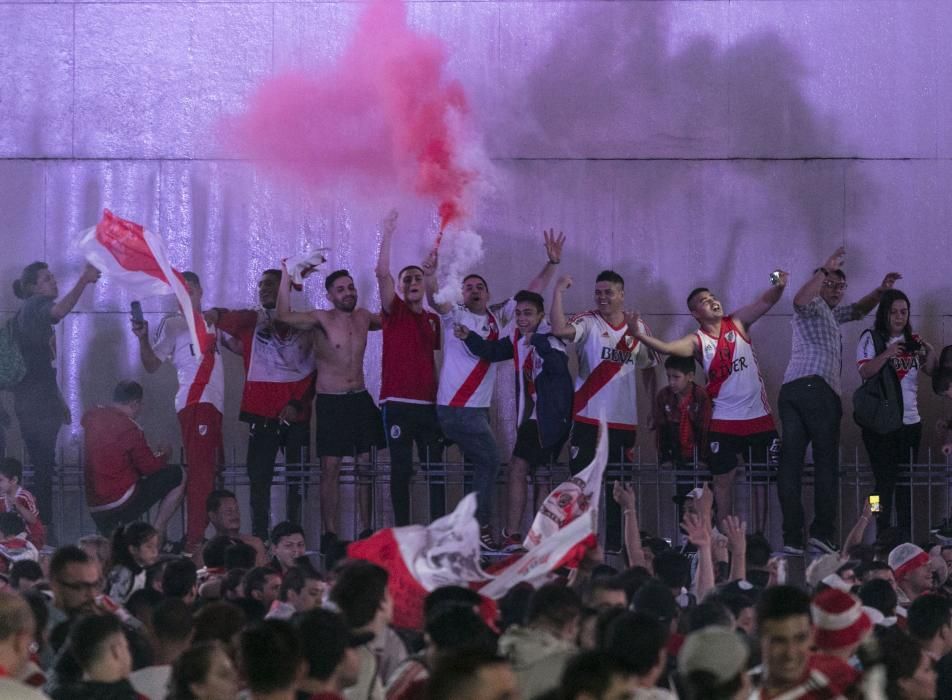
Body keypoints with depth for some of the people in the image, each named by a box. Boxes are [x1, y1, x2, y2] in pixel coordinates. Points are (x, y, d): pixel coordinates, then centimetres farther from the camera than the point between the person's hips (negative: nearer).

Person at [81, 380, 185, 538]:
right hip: (123, 504, -8)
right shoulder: (128, 427, -12)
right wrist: (163, 455, 15)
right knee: (177, 476, 2)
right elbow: (148, 467, -6)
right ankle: (157, 534, 3)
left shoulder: (92, 420, 8)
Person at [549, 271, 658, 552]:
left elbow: (649, 368, 18)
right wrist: (558, 293, -28)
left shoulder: (638, 328, 8)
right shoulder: (588, 323, -4)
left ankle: (615, 541, 17)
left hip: (625, 421, 3)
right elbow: (559, 329, -25)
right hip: (589, 419, -3)